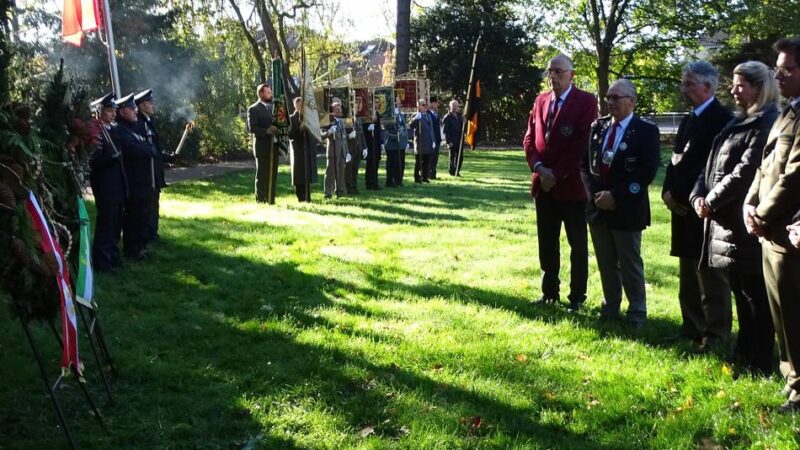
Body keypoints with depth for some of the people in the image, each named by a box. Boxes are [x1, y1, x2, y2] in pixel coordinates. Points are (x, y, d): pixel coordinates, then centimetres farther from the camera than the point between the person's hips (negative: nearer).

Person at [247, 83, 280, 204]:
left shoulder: (273, 107, 17)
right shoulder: (253, 109, -5)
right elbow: (251, 128, -12)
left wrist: (277, 130, 2)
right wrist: (266, 131, -23)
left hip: (274, 146, 6)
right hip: (262, 147, -6)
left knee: (272, 175, 8)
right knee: (262, 176, -2)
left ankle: (271, 200, 14)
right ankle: (261, 201, 3)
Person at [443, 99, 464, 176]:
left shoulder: (459, 115, 14)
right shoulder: (447, 117, -5)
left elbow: (462, 126, 20)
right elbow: (446, 130, -9)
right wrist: (448, 141, -16)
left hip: (459, 141, 6)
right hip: (452, 141, -6)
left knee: (460, 157, 7)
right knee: (452, 158, 1)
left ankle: (457, 171, 20)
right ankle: (452, 172, 11)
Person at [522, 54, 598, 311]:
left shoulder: (586, 101, -6)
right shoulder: (540, 100, 11)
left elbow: (582, 143, -13)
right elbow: (529, 138, 9)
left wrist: (557, 174, -14)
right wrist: (538, 168, -8)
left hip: (571, 183, -5)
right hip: (543, 184, 5)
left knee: (578, 244, 5)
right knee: (547, 242, 10)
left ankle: (577, 296, 13)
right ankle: (549, 291, 21)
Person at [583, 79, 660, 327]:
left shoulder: (646, 130, -6)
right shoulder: (598, 126, 8)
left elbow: (647, 172, -13)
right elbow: (586, 163, 11)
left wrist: (616, 196, -17)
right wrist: (595, 193, -4)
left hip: (627, 208, -4)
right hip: (598, 206, 5)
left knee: (630, 264, 4)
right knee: (606, 263, 13)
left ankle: (637, 313, 18)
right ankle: (610, 308, 26)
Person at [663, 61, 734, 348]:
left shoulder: (721, 119, -12)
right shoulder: (688, 120, 16)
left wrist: (684, 195, -15)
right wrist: (668, 191, 0)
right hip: (683, 207, 9)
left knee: (710, 273, -2)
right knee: (688, 273, 14)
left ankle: (715, 333, 8)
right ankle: (692, 328, 24)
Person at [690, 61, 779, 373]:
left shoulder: (766, 123, -11)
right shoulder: (738, 122, 17)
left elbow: (746, 171, -20)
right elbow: (713, 165, 14)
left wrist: (711, 201, -12)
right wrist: (698, 195, -2)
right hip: (727, 220, 9)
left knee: (755, 295, 0)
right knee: (741, 293, 18)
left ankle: (759, 364, 10)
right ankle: (744, 353, 30)